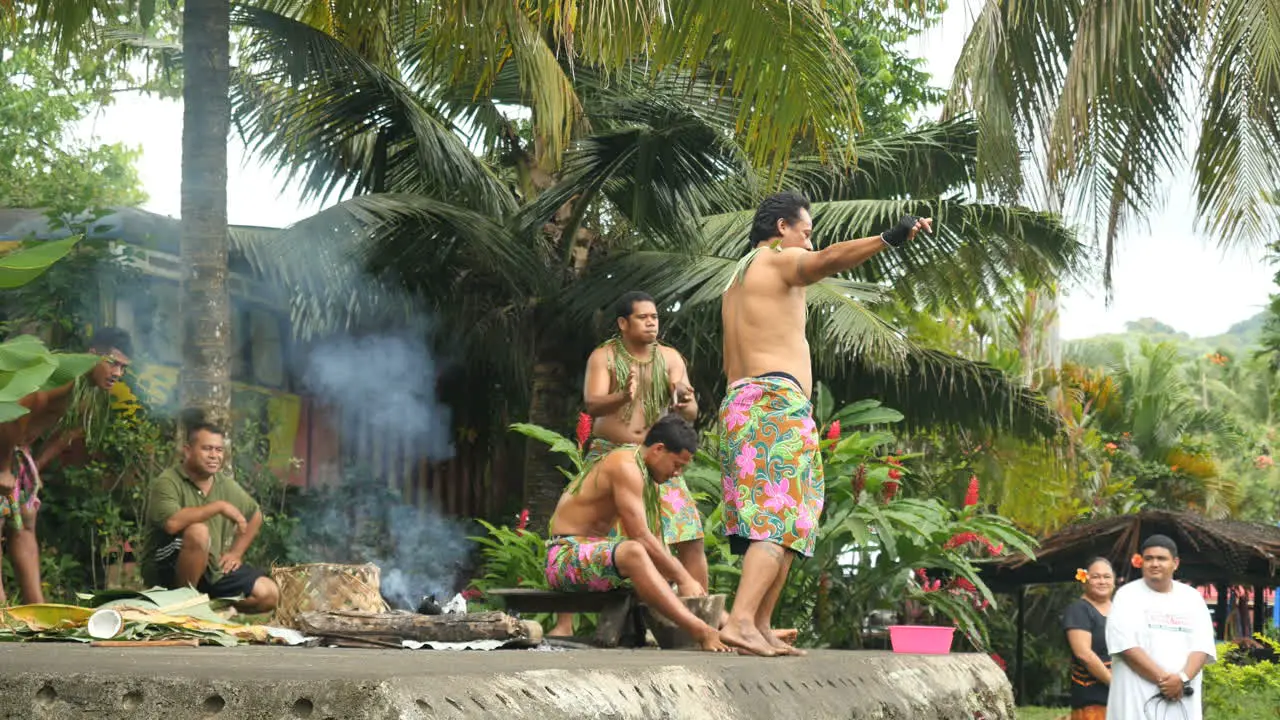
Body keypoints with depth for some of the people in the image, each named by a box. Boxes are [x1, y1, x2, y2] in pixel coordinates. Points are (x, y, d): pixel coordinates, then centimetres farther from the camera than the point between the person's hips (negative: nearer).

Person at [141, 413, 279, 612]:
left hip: (214, 570, 6)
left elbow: (255, 516, 23)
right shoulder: (167, 483, -17)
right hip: (168, 570, -6)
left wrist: (236, 552, 10)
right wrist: (219, 506, -29)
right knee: (198, 531, -35)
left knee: (269, 594, -9)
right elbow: (171, 523, -36)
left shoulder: (226, 485, 5)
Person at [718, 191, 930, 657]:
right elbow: (830, 259, -22)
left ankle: (762, 630, 4)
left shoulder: (736, 282, 28)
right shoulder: (779, 260, 1)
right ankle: (740, 620, -30)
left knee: (775, 525, 9)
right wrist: (889, 239, -35)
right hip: (775, 399, -9)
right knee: (779, 520, -17)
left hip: (738, 401, 10)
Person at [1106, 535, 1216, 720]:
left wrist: (1182, 678, -14)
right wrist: (1163, 679, -16)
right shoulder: (1127, 596, 1)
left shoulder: (1192, 598, 13)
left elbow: (1202, 646, 5)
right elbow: (1126, 646, -9)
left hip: (1183, 703, 4)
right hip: (1137, 702, -4)